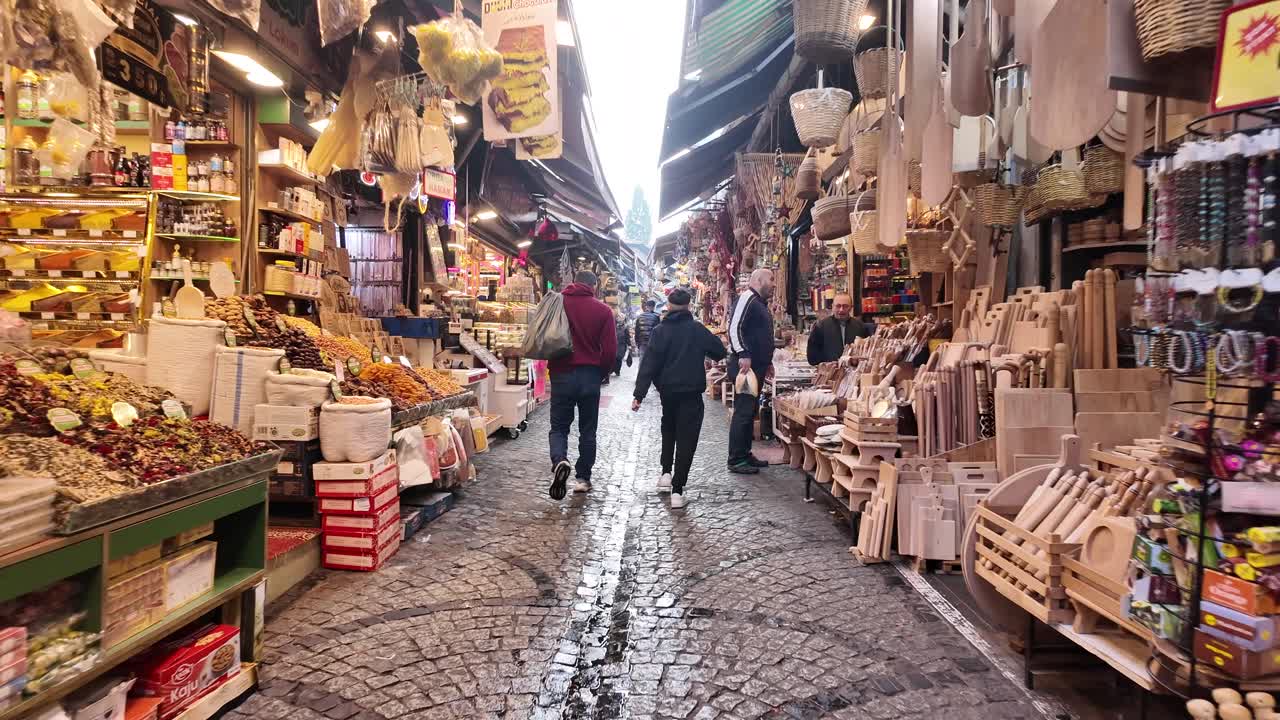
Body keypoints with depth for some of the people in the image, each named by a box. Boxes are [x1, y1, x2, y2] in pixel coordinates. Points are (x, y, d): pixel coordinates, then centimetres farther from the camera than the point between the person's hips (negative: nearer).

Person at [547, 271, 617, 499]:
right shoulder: (603, 311, -3)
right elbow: (610, 349, -5)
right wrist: (601, 375, 10)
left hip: (561, 375, 0)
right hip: (590, 377, 0)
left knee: (559, 426, 9)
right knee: (587, 430, 13)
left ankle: (560, 461, -18)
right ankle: (583, 478, 16)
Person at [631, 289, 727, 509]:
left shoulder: (661, 331, -3)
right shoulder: (698, 329, 0)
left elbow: (649, 364, -9)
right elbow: (721, 352, 10)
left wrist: (639, 394, -9)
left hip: (668, 391, 1)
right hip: (692, 392, -1)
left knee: (668, 431, 26)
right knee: (686, 439, -1)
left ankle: (666, 473, 20)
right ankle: (677, 490, -6)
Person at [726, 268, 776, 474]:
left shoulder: (760, 303, 21)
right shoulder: (747, 298, -11)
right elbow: (734, 327, -21)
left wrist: (767, 362, 26)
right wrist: (743, 355, -28)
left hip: (757, 366, 11)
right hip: (745, 365, -11)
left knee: (750, 411, 13)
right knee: (743, 412, -9)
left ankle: (745, 454, 21)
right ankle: (736, 461, -5)